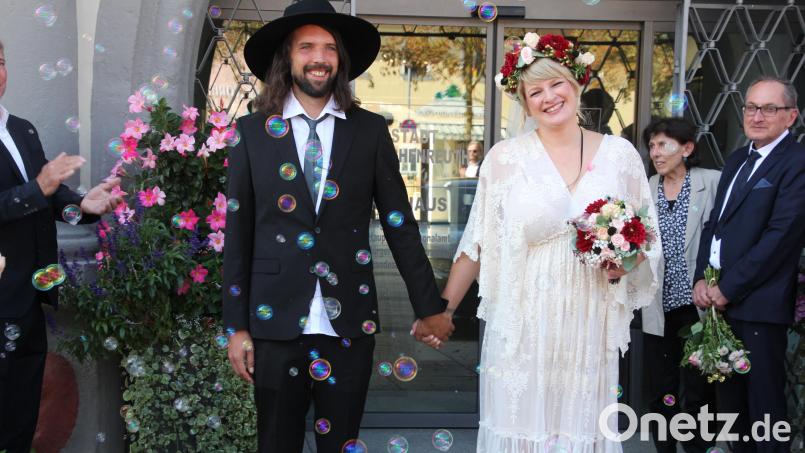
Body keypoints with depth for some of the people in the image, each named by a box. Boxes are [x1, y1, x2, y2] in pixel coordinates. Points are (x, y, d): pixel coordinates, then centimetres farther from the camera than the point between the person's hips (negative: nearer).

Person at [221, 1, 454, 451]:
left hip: (350, 323, 0)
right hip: (276, 322, 0)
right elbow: (238, 234, 2)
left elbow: (400, 224, 5)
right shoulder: (253, 131, 1)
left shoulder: (370, 130, 2)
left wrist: (429, 306, 6)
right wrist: (237, 326, 1)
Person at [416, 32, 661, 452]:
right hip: (522, 326, -1)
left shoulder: (620, 153, 3)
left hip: (589, 326, 2)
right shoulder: (505, 158, -2)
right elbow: (477, 244, 1)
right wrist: (443, 307, -2)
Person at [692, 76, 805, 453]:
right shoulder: (737, 159, 16)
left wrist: (728, 288, -14)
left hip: (758, 305, -8)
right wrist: (701, 278, 2)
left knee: (763, 405, 3)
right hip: (719, 300, 8)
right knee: (728, 398, 17)